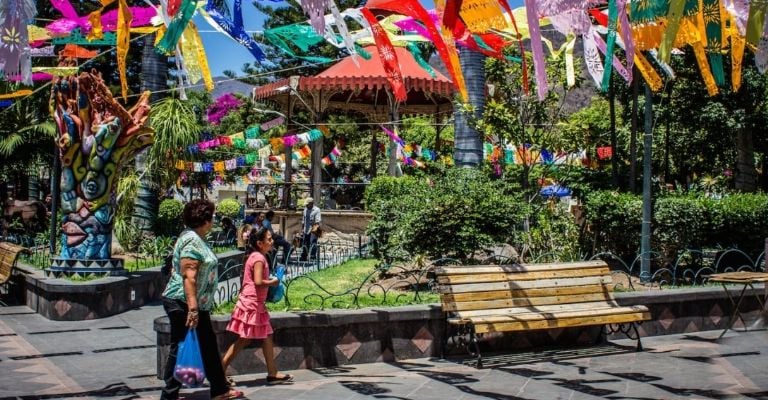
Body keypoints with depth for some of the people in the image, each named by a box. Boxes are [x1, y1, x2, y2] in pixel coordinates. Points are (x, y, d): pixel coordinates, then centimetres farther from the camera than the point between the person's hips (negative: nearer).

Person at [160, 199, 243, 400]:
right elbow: (188, 276, -25)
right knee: (181, 350, -1)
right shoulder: (191, 240, -18)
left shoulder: (197, 239, 13)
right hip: (183, 304, -10)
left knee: (208, 346, 15)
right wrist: (192, 308, -29)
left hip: (197, 304, 10)